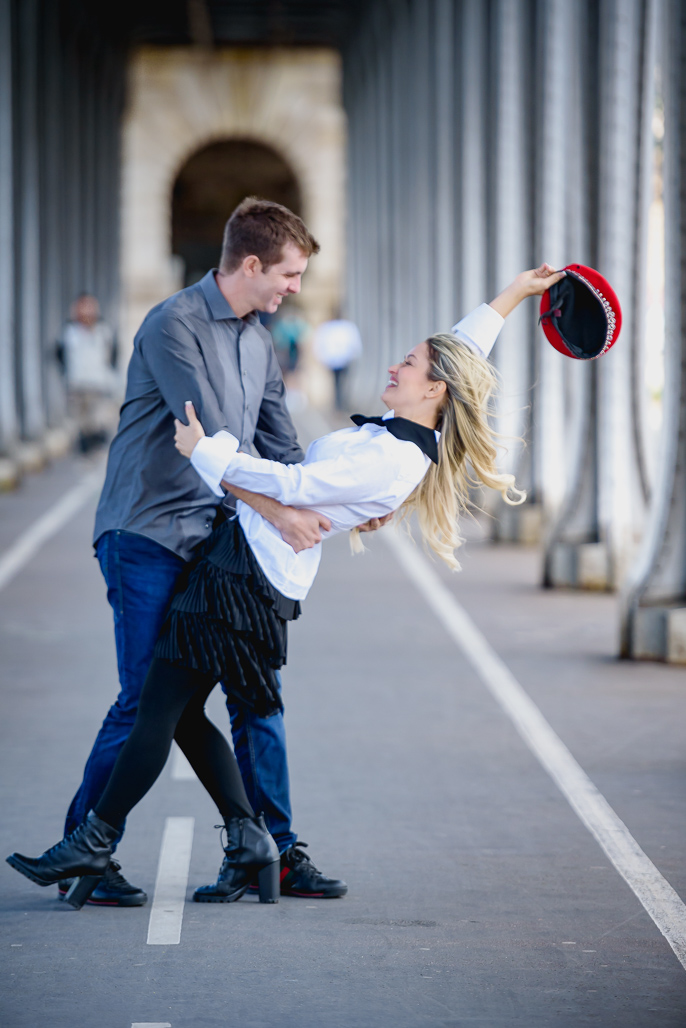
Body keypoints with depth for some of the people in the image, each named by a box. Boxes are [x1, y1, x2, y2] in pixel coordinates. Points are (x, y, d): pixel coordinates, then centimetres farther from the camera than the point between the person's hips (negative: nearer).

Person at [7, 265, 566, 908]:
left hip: (250, 576, -10)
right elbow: (459, 356, 25)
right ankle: (248, 844, 13)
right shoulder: (420, 439, 10)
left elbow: (293, 485, -22)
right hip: (256, 561, 10)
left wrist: (204, 450, -15)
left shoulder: (389, 462, -19)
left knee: (158, 709, -6)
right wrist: (514, 293, 33)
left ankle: (92, 845, 0)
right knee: (181, 711, 11)